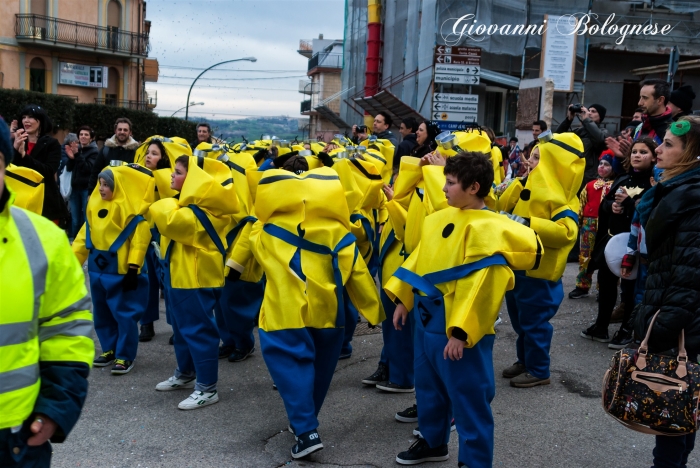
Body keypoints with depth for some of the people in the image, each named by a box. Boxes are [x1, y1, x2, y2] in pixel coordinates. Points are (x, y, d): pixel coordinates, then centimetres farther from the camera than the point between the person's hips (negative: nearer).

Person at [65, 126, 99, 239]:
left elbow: (88, 168, -14)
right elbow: (69, 168, 10)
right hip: (75, 188, 5)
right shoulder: (77, 149, 15)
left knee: (86, 218, -6)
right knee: (75, 219, 5)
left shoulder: (94, 151, 0)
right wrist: (71, 158, -8)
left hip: (87, 189, -5)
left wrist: (77, 155, -19)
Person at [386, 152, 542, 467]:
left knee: (468, 397, 4)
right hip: (426, 321, 9)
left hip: (458, 330, -9)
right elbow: (419, 260, 16)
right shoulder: (441, 219, 7)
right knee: (429, 388, 23)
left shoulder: (487, 229, -19)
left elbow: (480, 286, -25)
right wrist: (403, 299, 16)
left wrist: (461, 332, -28)